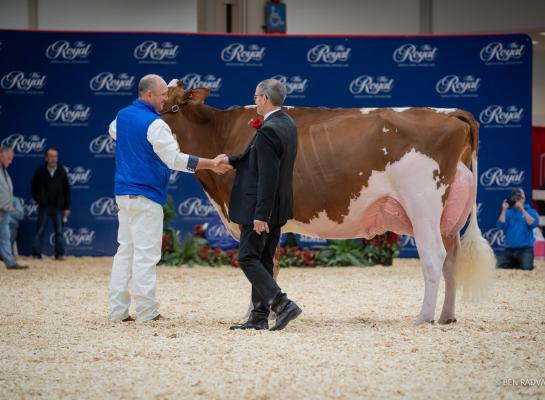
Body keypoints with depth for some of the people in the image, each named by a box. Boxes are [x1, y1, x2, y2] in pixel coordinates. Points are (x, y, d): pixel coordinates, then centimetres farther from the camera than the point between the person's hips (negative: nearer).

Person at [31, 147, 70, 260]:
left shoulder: (62, 172, 2)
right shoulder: (40, 172, 0)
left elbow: (67, 190, 5)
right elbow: (34, 188, 8)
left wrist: (66, 207, 2)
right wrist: (39, 200, -2)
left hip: (58, 207, 1)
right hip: (44, 206, -1)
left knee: (59, 231, 3)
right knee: (40, 231, 1)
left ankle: (60, 254, 7)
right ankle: (36, 254, 3)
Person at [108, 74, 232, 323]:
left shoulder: (123, 116, 10)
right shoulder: (154, 124, -16)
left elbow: (113, 131, 35)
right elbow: (175, 159, -21)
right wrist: (211, 164, -16)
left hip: (123, 193, 8)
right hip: (146, 196, -8)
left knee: (124, 251, 11)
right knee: (146, 255, -5)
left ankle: (118, 310, 10)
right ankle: (147, 312, -3)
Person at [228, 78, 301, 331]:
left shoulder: (268, 131, -21)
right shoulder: (287, 124, 9)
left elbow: (268, 176, -24)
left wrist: (260, 215, -23)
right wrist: (230, 161, 18)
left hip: (261, 207, -10)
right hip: (277, 207, 10)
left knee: (248, 258, -4)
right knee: (263, 261, 12)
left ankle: (282, 305, -12)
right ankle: (259, 317, 15)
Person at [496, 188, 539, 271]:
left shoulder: (531, 211, 5)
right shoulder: (509, 212, 10)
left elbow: (534, 223, -14)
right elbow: (500, 225, -3)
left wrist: (522, 210, -17)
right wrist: (504, 210, -11)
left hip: (525, 249, -3)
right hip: (509, 249, 3)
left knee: (526, 268, -22)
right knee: (500, 266, -8)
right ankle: (514, 264, 21)